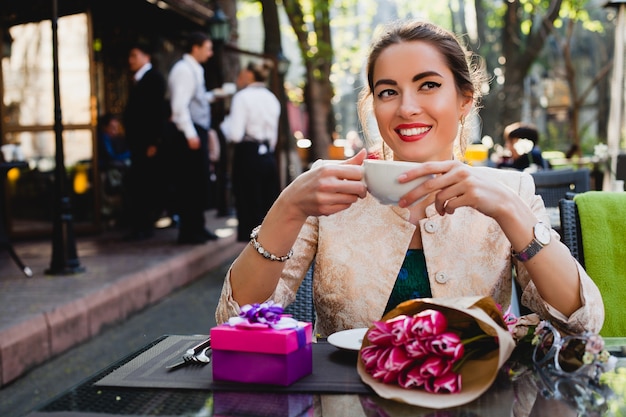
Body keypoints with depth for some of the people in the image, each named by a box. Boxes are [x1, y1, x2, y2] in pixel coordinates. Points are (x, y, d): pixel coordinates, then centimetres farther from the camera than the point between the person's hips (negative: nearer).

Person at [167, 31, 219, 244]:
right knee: (190, 183, -5)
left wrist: (212, 95, 19)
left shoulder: (194, 69, 18)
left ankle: (197, 227, 22)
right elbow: (180, 104, -19)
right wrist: (190, 134, -23)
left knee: (201, 182, 13)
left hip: (198, 131, 10)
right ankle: (188, 232, 1)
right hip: (190, 133, -10)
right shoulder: (183, 69, -12)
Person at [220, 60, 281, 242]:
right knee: (268, 205, 9)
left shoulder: (242, 97, -8)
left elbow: (235, 135, -14)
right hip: (268, 155, 6)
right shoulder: (272, 99, 13)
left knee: (249, 208, -2)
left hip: (248, 154, -6)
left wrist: (225, 124, 3)